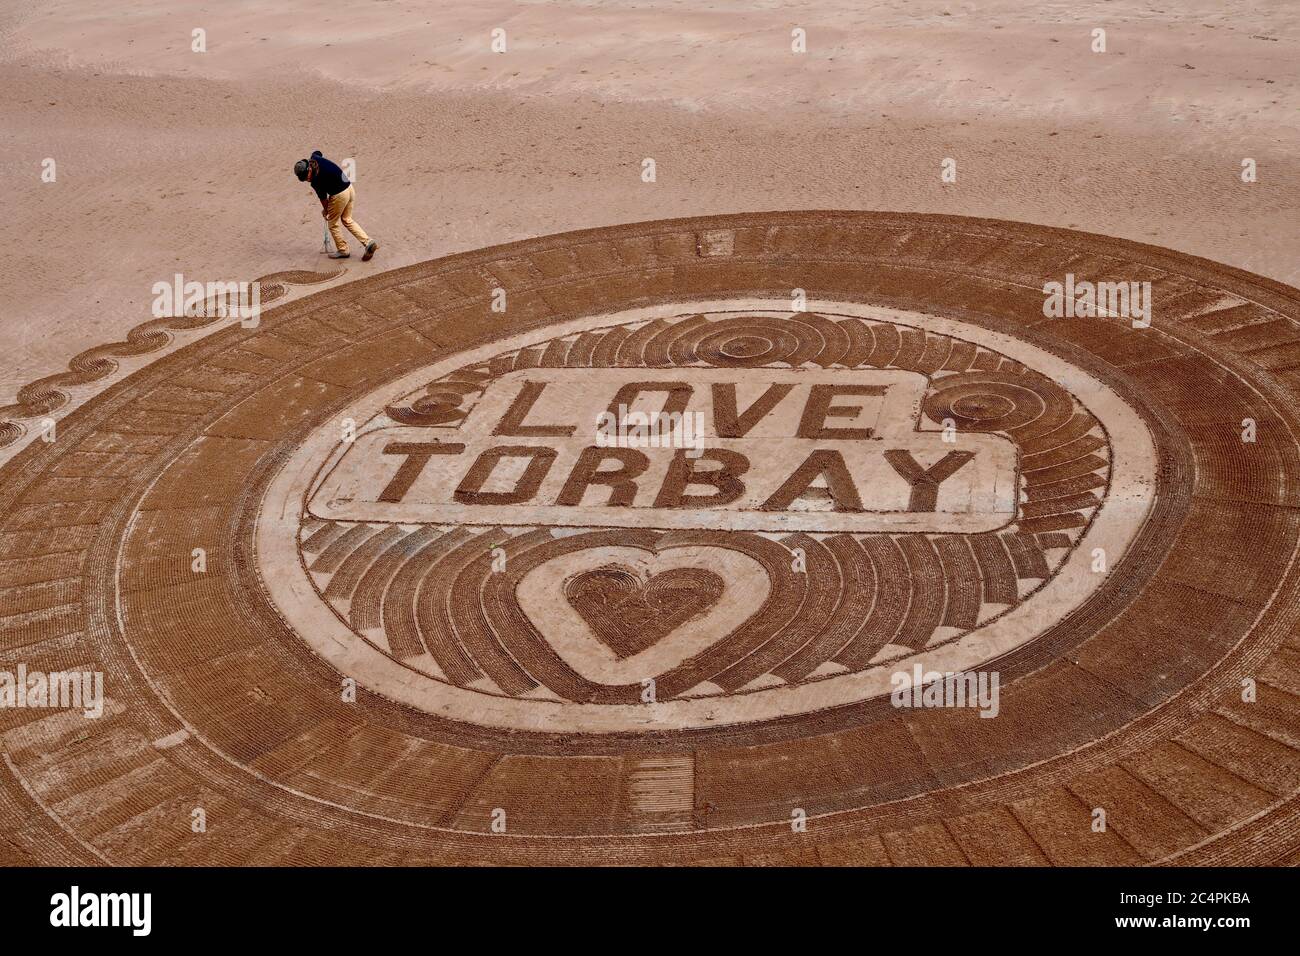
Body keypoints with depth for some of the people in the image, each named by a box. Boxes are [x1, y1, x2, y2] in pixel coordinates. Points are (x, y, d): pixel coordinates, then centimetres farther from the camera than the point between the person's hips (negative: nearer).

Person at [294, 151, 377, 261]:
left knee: (333, 224, 13)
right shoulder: (314, 158, -5)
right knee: (347, 220, 21)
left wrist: (325, 210, 15)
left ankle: (343, 250, 24)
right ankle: (368, 242, 9)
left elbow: (323, 198, -6)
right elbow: (317, 152, 23)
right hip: (350, 189, 9)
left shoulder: (316, 181, -24)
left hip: (340, 195, -9)